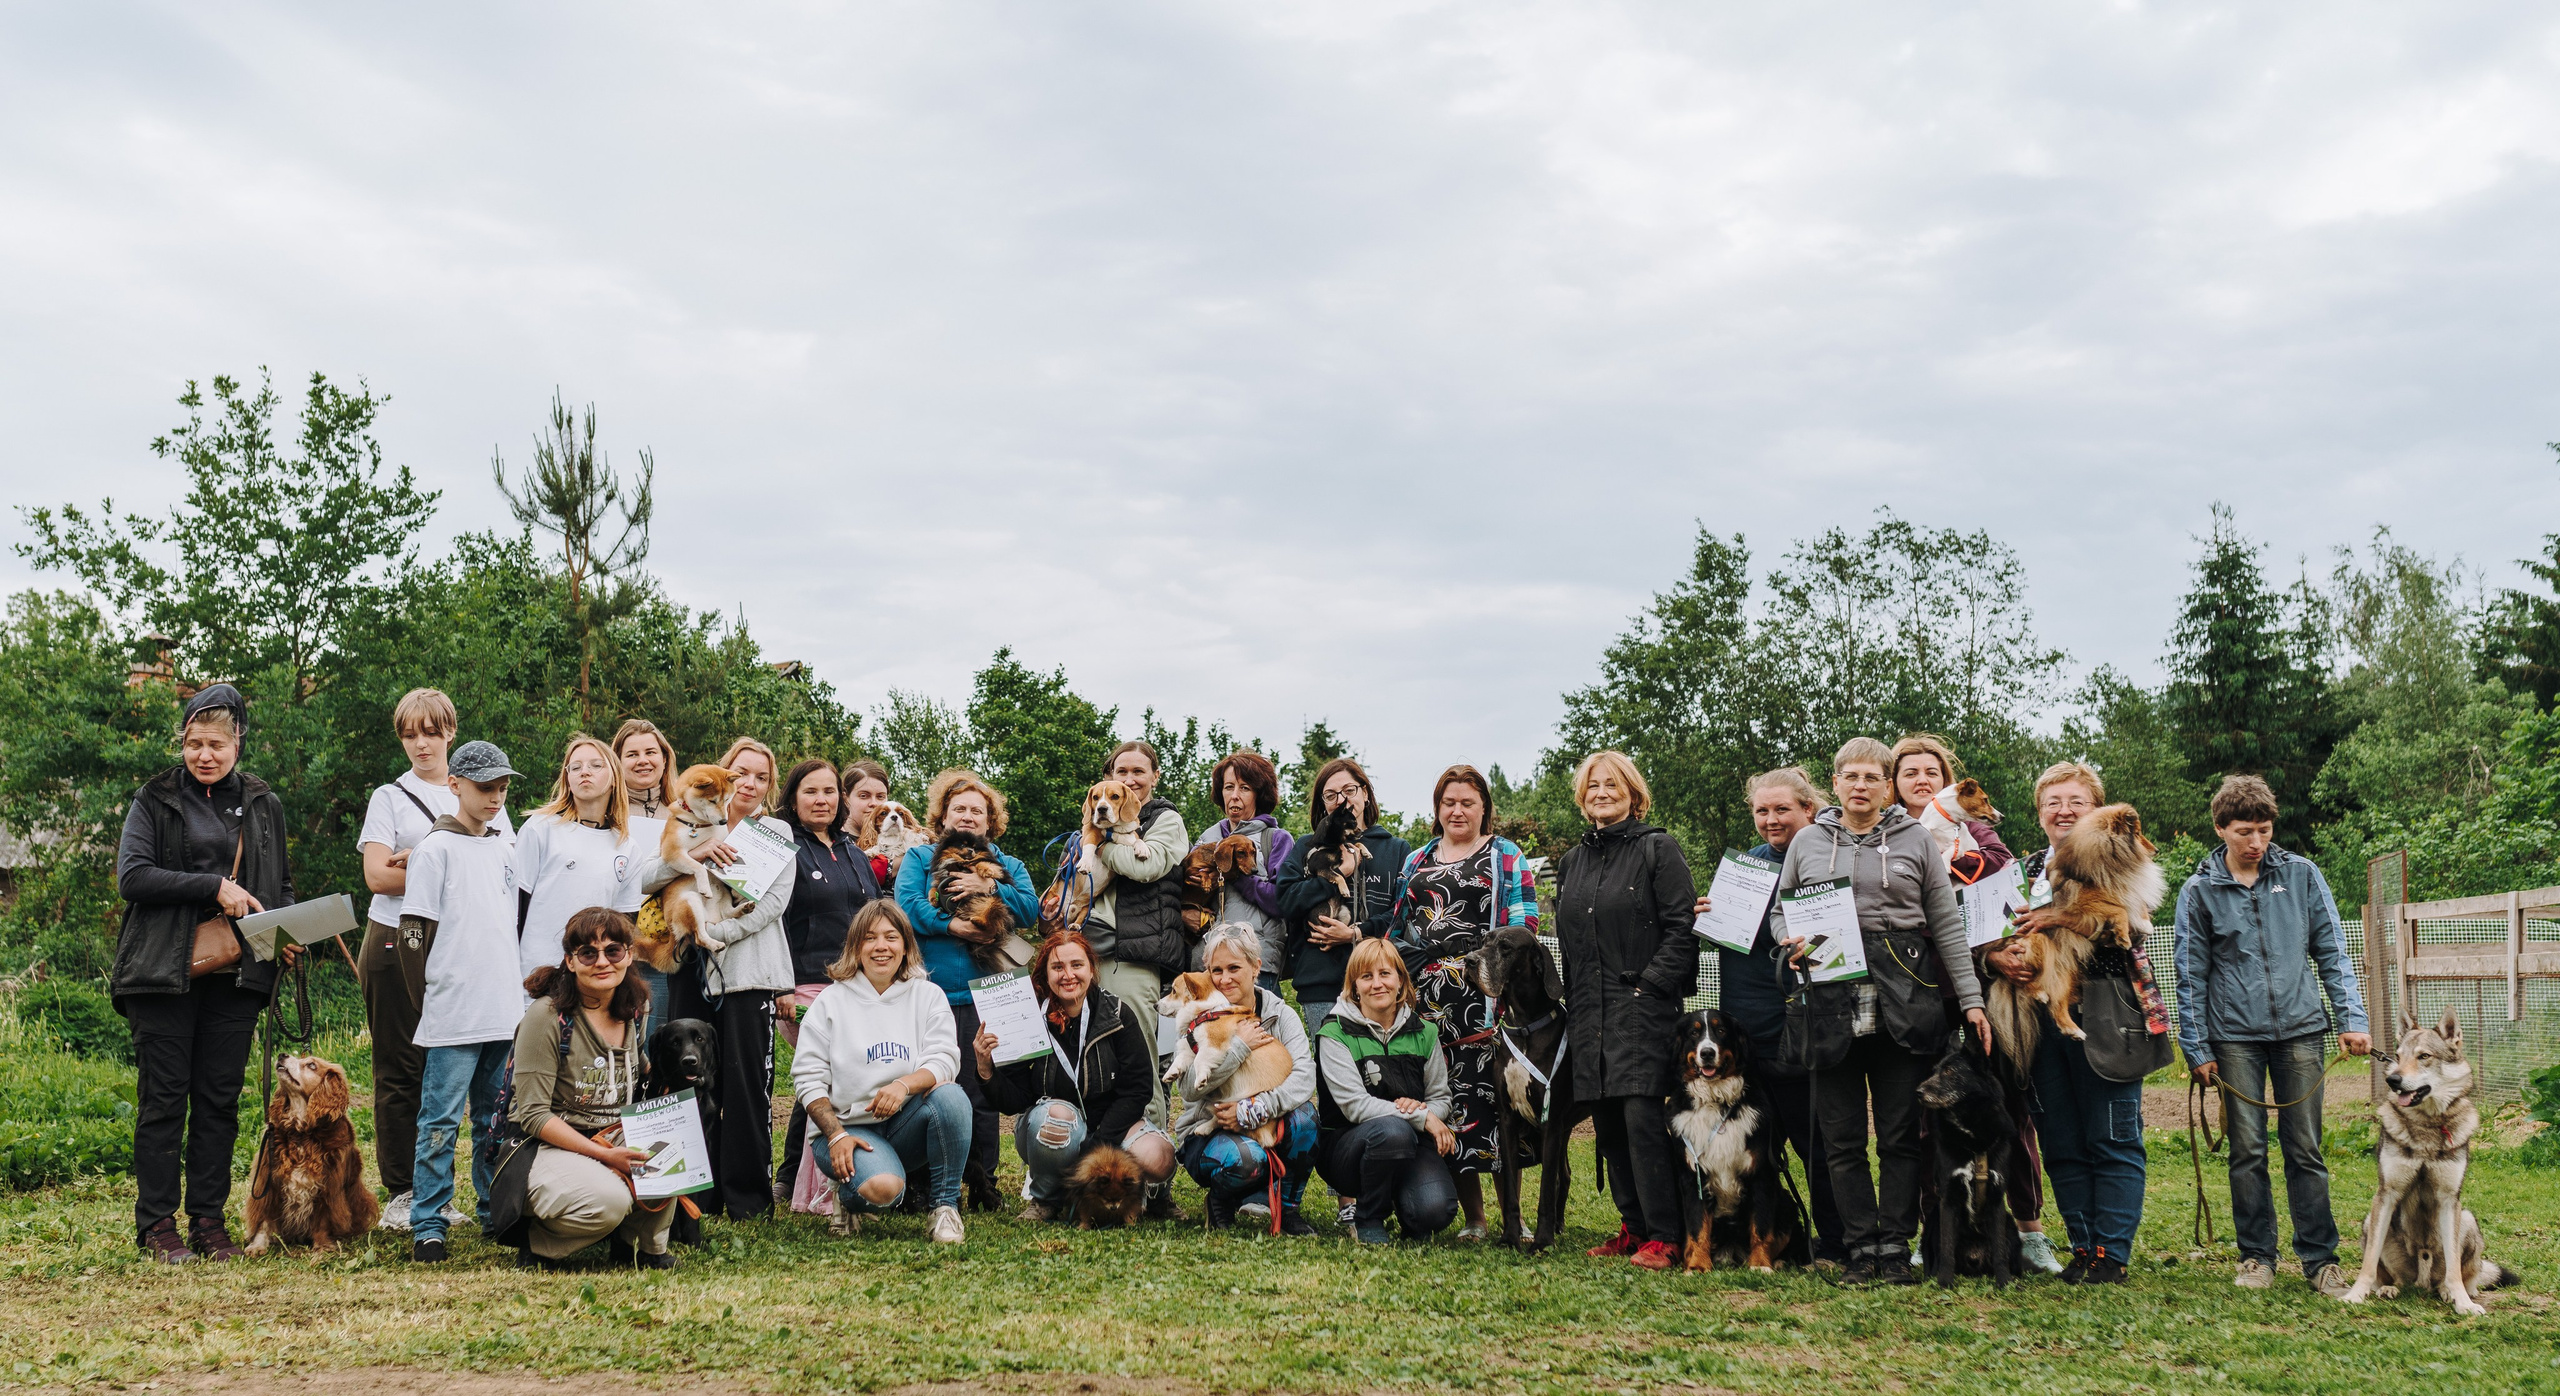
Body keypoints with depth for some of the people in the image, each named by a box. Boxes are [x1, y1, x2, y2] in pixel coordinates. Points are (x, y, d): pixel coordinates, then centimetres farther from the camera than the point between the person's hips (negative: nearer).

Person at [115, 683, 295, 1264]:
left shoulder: (264, 806, 14)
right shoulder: (155, 800, 4)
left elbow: (281, 886, 22)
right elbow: (131, 876, -7)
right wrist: (213, 886, -15)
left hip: (235, 976, 3)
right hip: (165, 972, -3)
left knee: (220, 1100, 5)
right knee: (163, 1099, 0)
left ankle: (209, 1222, 12)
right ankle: (157, 1226, 7)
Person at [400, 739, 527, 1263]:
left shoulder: (504, 852, 16)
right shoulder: (435, 849, -4)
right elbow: (414, 931, -7)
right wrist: (425, 1002, -10)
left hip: (507, 1012, 6)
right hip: (454, 1015, -6)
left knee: (497, 1121, 13)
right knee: (442, 1121, -4)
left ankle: (497, 1214, 21)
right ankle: (428, 1226, 3)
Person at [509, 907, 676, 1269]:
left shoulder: (633, 1010, 4)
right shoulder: (547, 1016, -15)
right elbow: (532, 1115, -17)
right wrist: (604, 1154, -25)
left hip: (617, 1140, 6)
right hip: (551, 1148, -6)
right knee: (608, 1199, -34)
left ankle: (640, 1244, 0)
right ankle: (536, 1240, -3)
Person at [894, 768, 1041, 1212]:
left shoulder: (1008, 866, 18)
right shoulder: (918, 858, 14)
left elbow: (1031, 909, 0)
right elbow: (907, 906, -5)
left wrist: (988, 888, -12)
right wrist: (953, 925, -15)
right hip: (931, 991, -1)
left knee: (980, 1092, -2)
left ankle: (983, 1188, 7)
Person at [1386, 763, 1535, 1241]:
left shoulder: (1505, 856, 9)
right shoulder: (1416, 860, 21)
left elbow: (1523, 922, 1)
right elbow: (1398, 926, 24)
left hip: (1484, 994, -3)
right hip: (1426, 996, 4)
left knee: (1488, 1094, -10)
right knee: (1442, 1100, -1)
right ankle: (1473, 1216, 7)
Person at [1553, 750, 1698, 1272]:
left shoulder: (1658, 848, -1)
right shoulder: (1572, 861, 18)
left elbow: (1682, 927, -7)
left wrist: (1652, 984, -15)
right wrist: (1574, 1003, 14)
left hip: (1643, 1008, -6)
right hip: (1589, 1013, 6)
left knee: (1643, 1117, -12)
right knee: (1608, 1123, 7)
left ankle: (1663, 1236, -6)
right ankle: (1634, 1225, 17)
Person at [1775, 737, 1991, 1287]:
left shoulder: (1915, 839, 9)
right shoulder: (1807, 843, 12)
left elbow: (1947, 925, 8)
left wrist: (1971, 999, 2)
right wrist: (1792, 942, -4)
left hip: (1902, 1000, -1)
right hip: (1830, 1001, 1)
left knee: (1901, 1133, 0)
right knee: (1841, 1136, 1)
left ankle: (1896, 1246, 8)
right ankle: (1861, 1246, 9)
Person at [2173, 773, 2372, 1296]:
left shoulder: (2301, 875, 4)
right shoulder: (2199, 892, 1)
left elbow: (2332, 952, 7)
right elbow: (2191, 976, 4)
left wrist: (2352, 1018, -1)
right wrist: (2197, 1049, 1)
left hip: (2299, 1028, 1)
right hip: (2235, 1035, 0)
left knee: (2305, 1149, 3)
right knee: (2247, 1150, 3)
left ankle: (2320, 1257, 12)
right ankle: (2256, 1256, 13)